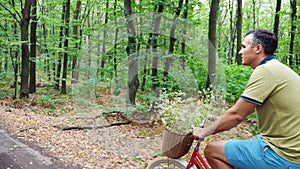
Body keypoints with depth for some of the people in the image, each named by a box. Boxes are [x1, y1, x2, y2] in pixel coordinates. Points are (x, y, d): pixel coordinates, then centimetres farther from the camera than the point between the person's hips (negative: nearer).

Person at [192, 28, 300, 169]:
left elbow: (236, 114, -19)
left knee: (211, 151, -4)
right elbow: (247, 109, 19)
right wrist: (218, 124, 21)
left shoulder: (265, 71, -19)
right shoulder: (277, 68, 13)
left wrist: (204, 132, -6)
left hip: (281, 156, -10)